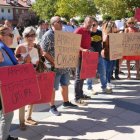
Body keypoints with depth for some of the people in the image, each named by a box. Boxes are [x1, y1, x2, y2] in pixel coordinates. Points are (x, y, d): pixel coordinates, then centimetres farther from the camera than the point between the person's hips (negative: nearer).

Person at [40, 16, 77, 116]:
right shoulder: (48, 35, -13)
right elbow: (44, 52, -19)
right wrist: (55, 62, -23)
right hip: (55, 67, -8)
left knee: (65, 85, 18)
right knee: (53, 87, 4)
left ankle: (66, 102, 35)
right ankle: (52, 107, 17)